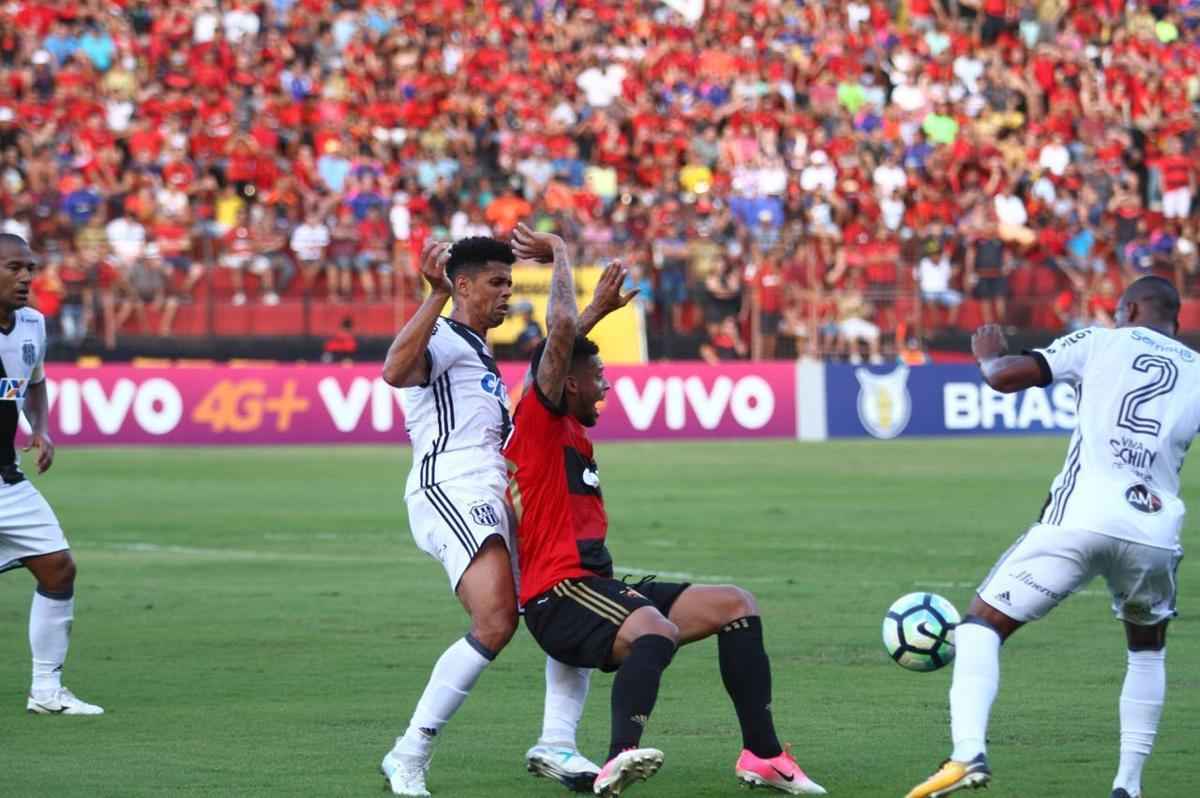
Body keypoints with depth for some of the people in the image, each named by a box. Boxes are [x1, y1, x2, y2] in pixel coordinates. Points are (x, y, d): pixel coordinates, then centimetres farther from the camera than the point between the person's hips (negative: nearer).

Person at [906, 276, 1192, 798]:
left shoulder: (1101, 342, 11)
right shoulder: (1196, 370, 18)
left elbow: (1005, 377, 5)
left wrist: (988, 356, 26)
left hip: (1080, 519, -3)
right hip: (1154, 534, 3)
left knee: (983, 624, 5)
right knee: (1148, 649, 30)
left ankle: (968, 752, -18)